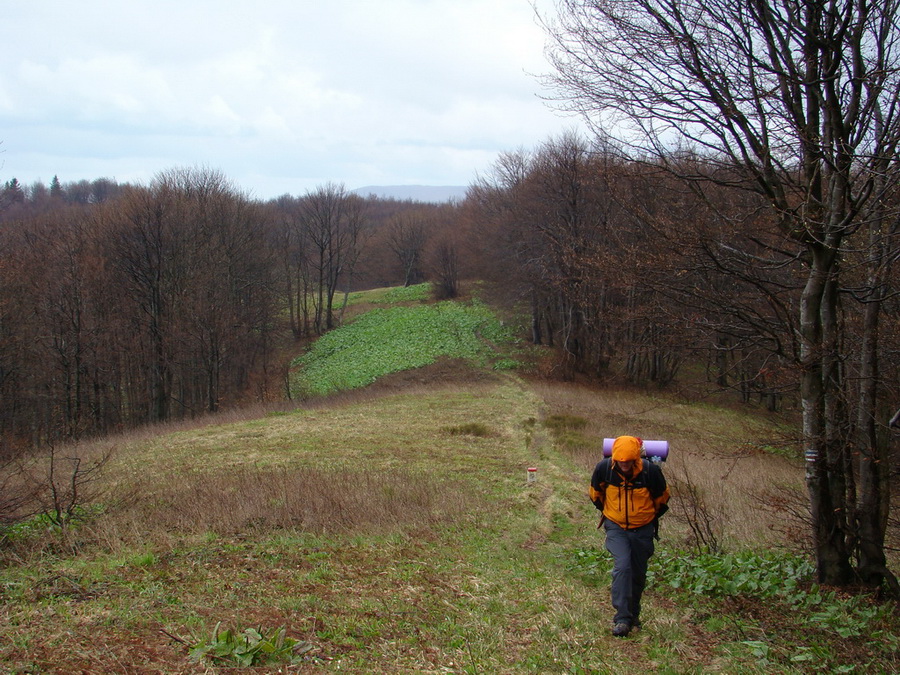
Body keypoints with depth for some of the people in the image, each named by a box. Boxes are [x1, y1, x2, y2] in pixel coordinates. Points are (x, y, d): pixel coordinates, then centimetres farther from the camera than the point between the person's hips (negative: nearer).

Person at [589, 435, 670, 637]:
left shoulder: (651, 471, -20)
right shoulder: (604, 469, -18)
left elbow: (662, 497, 2)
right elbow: (595, 493, 6)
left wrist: (653, 516, 14)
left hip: (643, 529, 1)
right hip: (616, 527, -1)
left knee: (638, 573, 11)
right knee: (622, 567, -19)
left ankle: (633, 614, 32)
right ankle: (622, 618, -15)